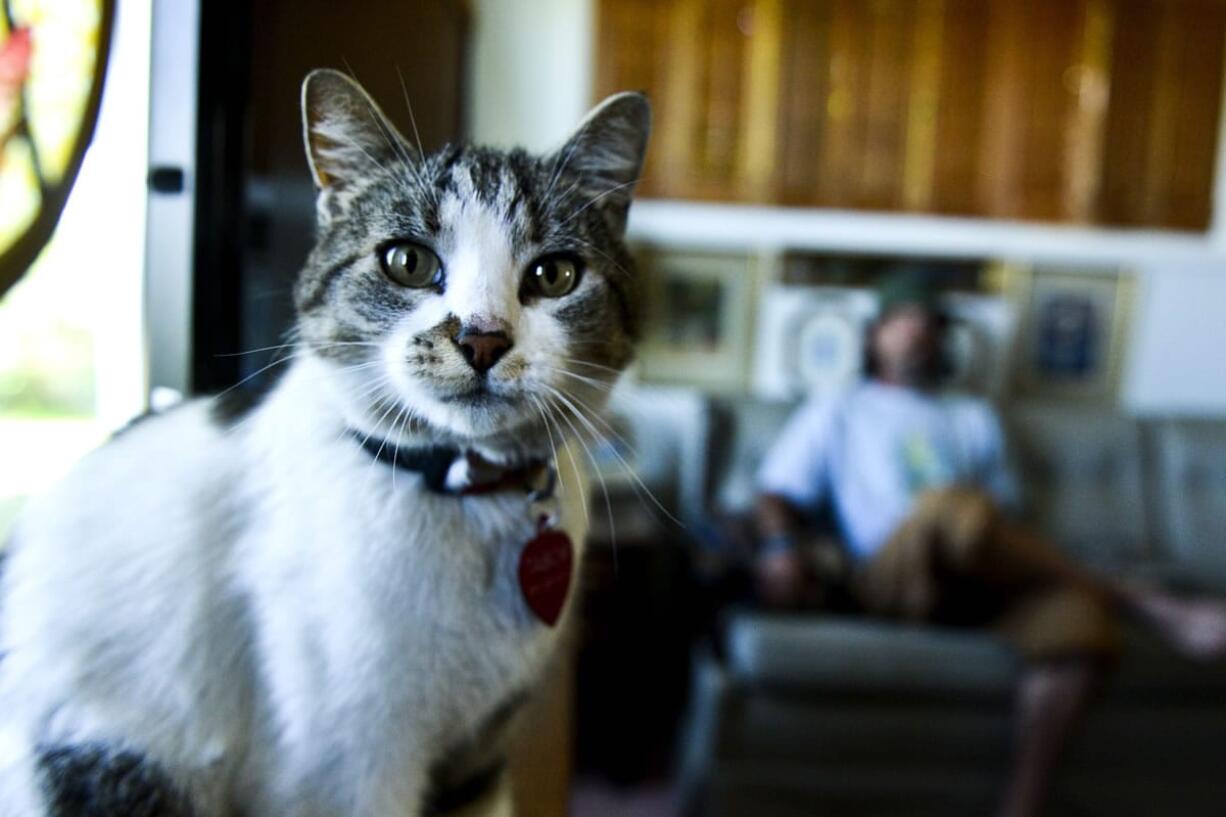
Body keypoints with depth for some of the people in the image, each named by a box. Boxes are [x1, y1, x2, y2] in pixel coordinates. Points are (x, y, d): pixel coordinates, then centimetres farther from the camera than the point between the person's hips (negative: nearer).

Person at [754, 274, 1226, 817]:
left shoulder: (974, 417, 31)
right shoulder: (838, 413, 22)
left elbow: (1003, 513, 21)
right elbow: (778, 491, 11)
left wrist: (1001, 553, -3)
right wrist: (781, 545, -12)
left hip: (982, 581, 4)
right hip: (894, 578, -3)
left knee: (1078, 611, -31)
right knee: (954, 507, -37)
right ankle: (1150, 605, -23)